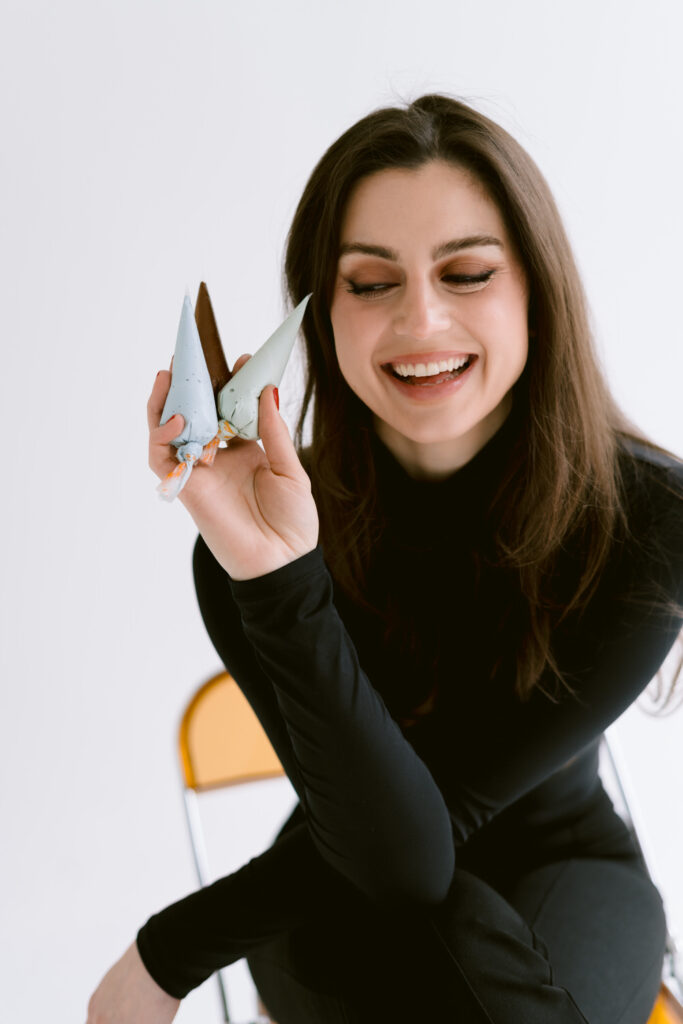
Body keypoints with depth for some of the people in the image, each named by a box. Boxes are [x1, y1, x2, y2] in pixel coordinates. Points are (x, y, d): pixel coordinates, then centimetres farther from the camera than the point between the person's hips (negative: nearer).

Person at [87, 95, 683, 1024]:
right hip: (352, 911, 0)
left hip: (564, 875, 1)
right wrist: (280, 579, -39)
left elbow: (441, 820, -23)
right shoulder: (258, 533, -20)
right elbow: (397, 855, -24)